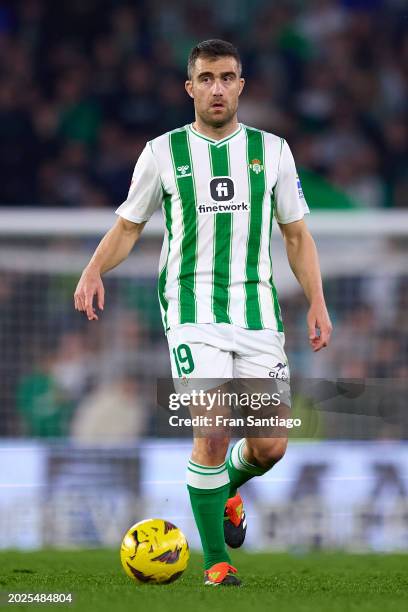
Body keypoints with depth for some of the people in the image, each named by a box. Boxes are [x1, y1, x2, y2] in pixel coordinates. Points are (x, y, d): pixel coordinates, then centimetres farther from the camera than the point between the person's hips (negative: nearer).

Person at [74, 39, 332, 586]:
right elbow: (129, 224, 12)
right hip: (192, 308, -3)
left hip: (257, 309, 3)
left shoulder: (272, 150, 10)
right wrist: (94, 269, -6)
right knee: (212, 433, -17)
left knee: (271, 446, -1)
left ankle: (228, 489, 35)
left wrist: (317, 302, 4)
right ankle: (216, 562, -2)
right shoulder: (164, 152, 4)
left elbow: (297, 234, 15)